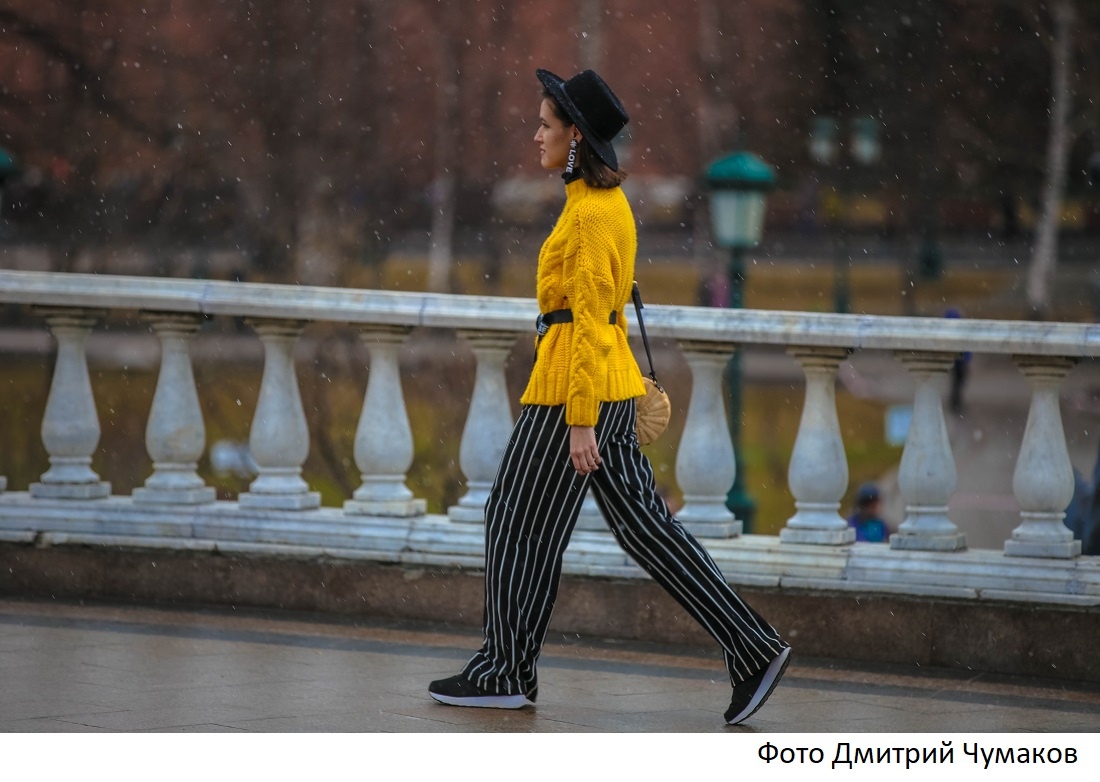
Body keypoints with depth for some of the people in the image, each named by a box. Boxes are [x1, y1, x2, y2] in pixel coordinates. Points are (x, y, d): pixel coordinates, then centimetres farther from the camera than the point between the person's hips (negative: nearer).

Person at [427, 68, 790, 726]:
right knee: (643, 522, 8)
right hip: (609, 384, 10)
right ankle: (754, 650, 4)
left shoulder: (594, 211, -16)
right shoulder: (604, 200, 15)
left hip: (579, 383, -10)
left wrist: (580, 419, -20)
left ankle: (506, 674, 12)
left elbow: (591, 319, -19)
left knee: (522, 523, 2)